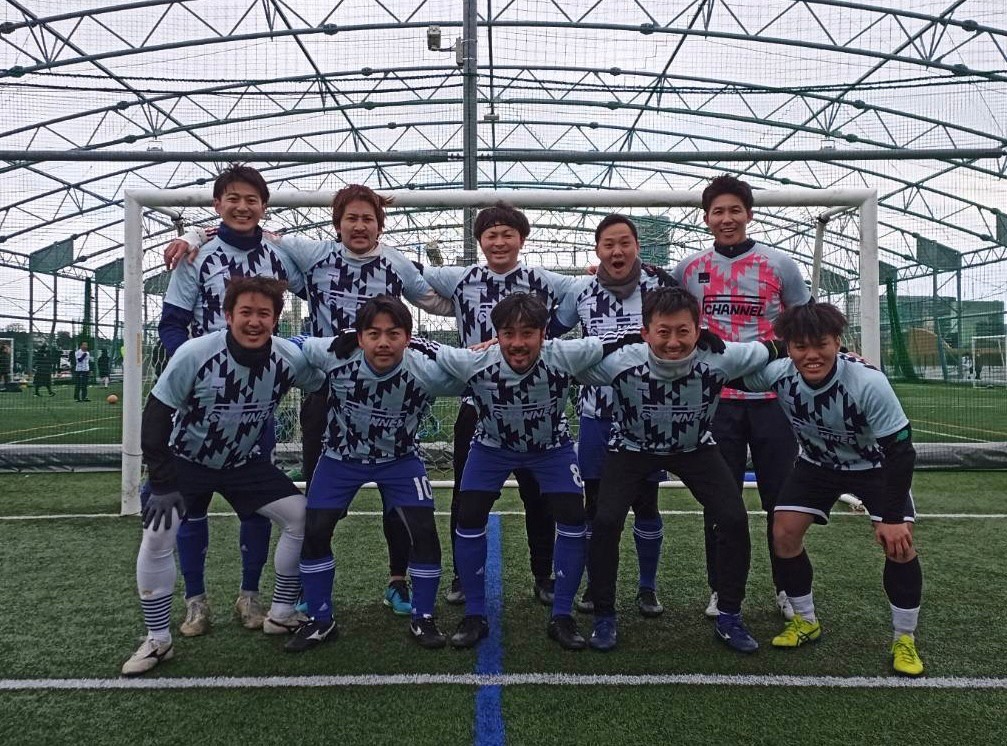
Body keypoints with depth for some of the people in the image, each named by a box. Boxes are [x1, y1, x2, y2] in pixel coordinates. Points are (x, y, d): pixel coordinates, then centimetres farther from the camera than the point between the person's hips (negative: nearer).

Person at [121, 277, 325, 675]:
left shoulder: (290, 358, -22)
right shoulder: (195, 354, -28)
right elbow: (156, 415, -19)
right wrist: (162, 484, -21)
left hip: (244, 462, 3)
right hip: (186, 460, -2)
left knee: (301, 516, -7)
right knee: (157, 535, -18)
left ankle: (281, 614, 13)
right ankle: (158, 640, 3)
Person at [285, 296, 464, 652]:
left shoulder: (427, 370, -31)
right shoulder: (335, 356, -29)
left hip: (400, 458, -1)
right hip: (342, 455, 1)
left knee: (424, 532, -11)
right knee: (314, 531, -6)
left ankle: (422, 619, 12)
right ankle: (320, 621, 16)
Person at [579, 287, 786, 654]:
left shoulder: (719, 358, -32)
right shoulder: (620, 363, -35)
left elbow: (770, 350, -14)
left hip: (695, 448, 2)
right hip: (632, 447, -1)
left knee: (734, 519, -12)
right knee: (606, 521, -19)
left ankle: (729, 618, 11)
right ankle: (604, 617, 4)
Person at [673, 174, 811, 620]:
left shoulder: (780, 265, 1)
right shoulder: (690, 269, 5)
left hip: (772, 395, -1)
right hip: (716, 398, 1)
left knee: (781, 498, 6)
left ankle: (788, 588, 22)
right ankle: (721, 590, 21)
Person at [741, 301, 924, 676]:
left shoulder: (868, 382, -36)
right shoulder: (777, 374, -27)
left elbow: (900, 450, -27)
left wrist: (892, 516, -26)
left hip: (874, 465, -3)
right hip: (817, 463, 3)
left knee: (898, 542, -17)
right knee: (784, 534, -7)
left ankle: (904, 639, 6)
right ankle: (805, 621, 16)